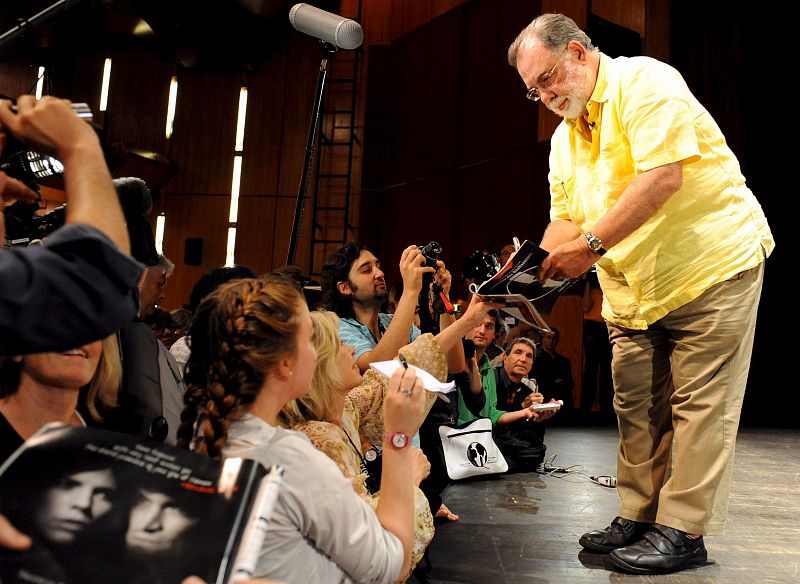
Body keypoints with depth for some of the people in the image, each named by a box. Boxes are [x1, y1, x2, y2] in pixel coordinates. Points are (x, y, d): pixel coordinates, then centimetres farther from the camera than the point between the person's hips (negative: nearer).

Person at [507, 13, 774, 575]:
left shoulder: (644, 82, -12)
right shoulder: (564, 139, 13)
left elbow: (664, 175, -25)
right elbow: (566, 217, 11)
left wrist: (591, 243, -27)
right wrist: (539, 263, -10)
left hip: (714, 264, -8)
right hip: (632, 290, 8)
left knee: (698, 404, -3)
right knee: (637, 406, 9)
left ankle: (683, 530, 5)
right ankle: (638, 517, 20)